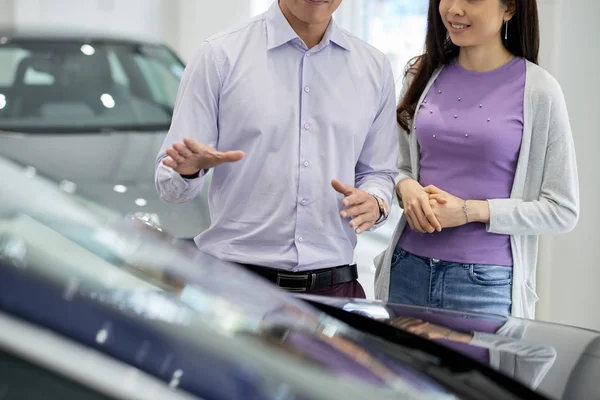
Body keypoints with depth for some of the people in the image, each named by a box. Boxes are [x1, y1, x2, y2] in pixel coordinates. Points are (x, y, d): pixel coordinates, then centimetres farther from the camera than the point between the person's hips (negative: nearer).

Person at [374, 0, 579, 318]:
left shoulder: (538, 91, -6)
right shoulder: (422, 75, 6)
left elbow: (562, 211, -4)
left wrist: (471, 211, -14)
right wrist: (407, 187, -6)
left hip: (487, 281, -3)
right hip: (408, 270, 4)